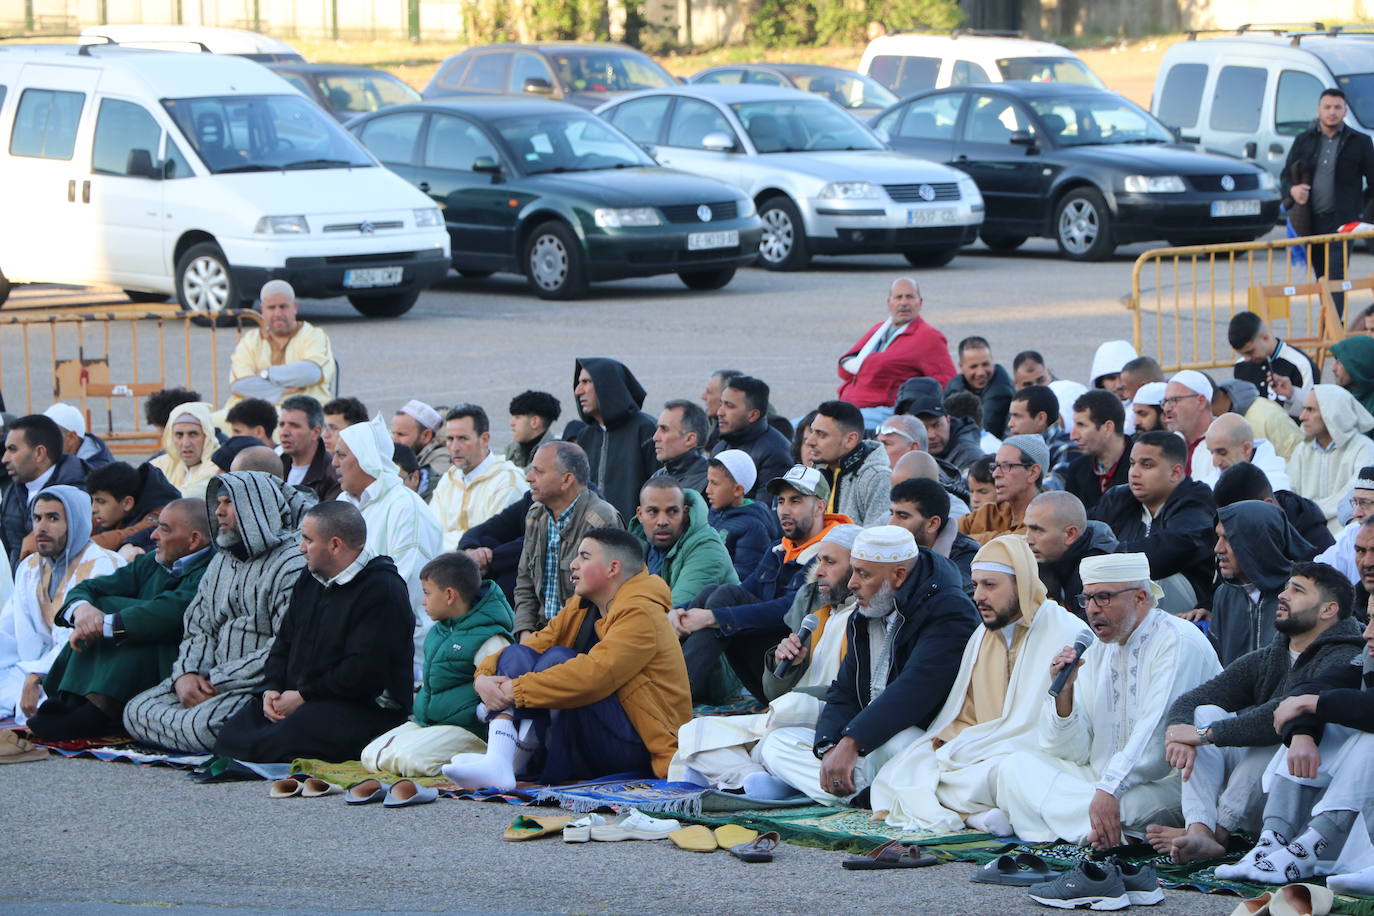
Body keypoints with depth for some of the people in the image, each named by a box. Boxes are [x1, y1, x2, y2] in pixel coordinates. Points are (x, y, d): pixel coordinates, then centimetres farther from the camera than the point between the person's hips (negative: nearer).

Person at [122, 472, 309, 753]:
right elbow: (199, 628, 18)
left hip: (261, 688, -8)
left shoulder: (293, 566, -11)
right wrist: (185, 674, -5)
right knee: (137, 712, -8)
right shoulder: (221, 562, 19)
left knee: (204, 724, -33)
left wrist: (217, 682, -17)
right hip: (213, 683, 8)